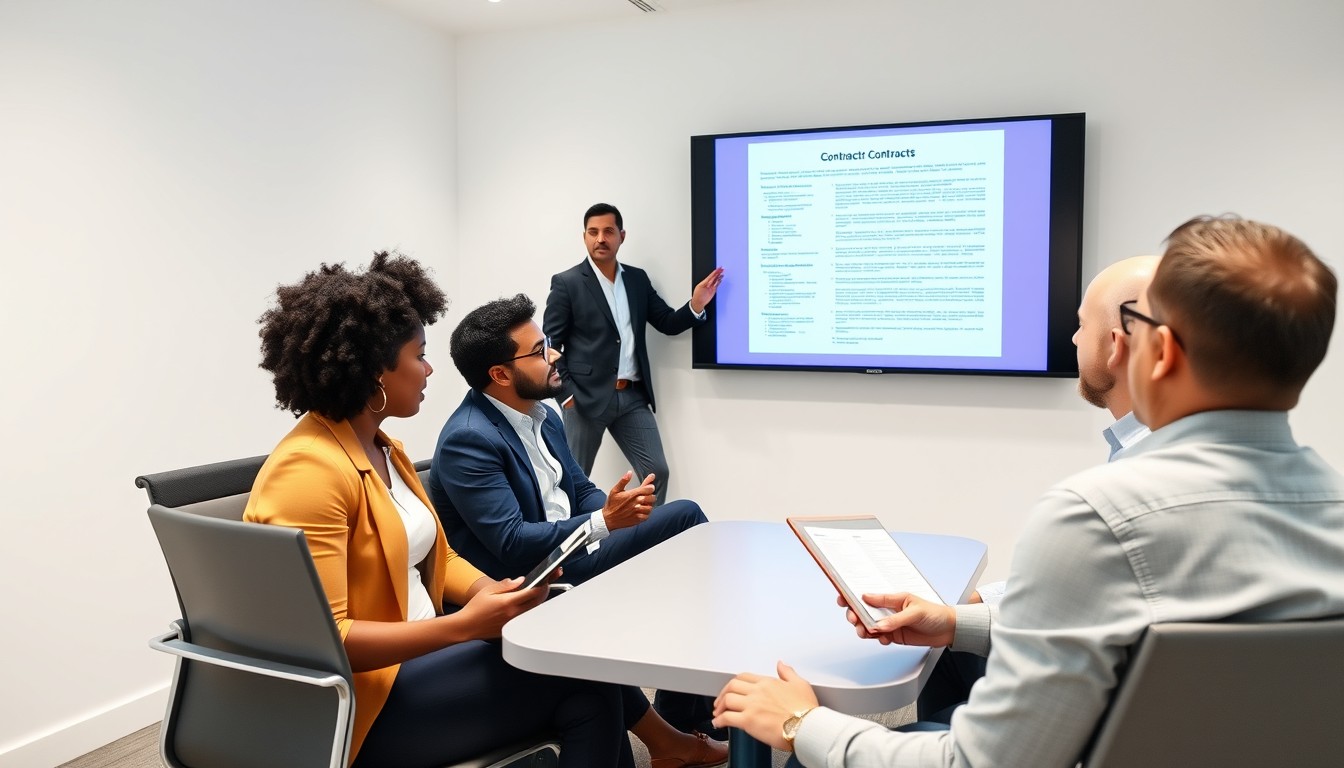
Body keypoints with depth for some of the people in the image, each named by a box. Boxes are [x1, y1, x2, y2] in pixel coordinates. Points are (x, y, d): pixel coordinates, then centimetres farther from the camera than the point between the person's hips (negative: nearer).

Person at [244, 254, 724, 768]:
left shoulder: (382, 449, 9)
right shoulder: (308, 471, -21)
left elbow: (436, 558, 12)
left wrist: (493, 592, -8)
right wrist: (463, 625, -25)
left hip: (414, 659, 9)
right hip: (363, 702, -9)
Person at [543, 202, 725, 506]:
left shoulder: (638, 279, 10)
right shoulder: (566, 283, -5)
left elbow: (668, 323, 12)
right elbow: (549, 345, -6)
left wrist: (696, 305, -7)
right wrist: (566, 393, -12)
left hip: (633, 396, 5)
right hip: (586, 397, -4)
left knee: (657, 471, 4)